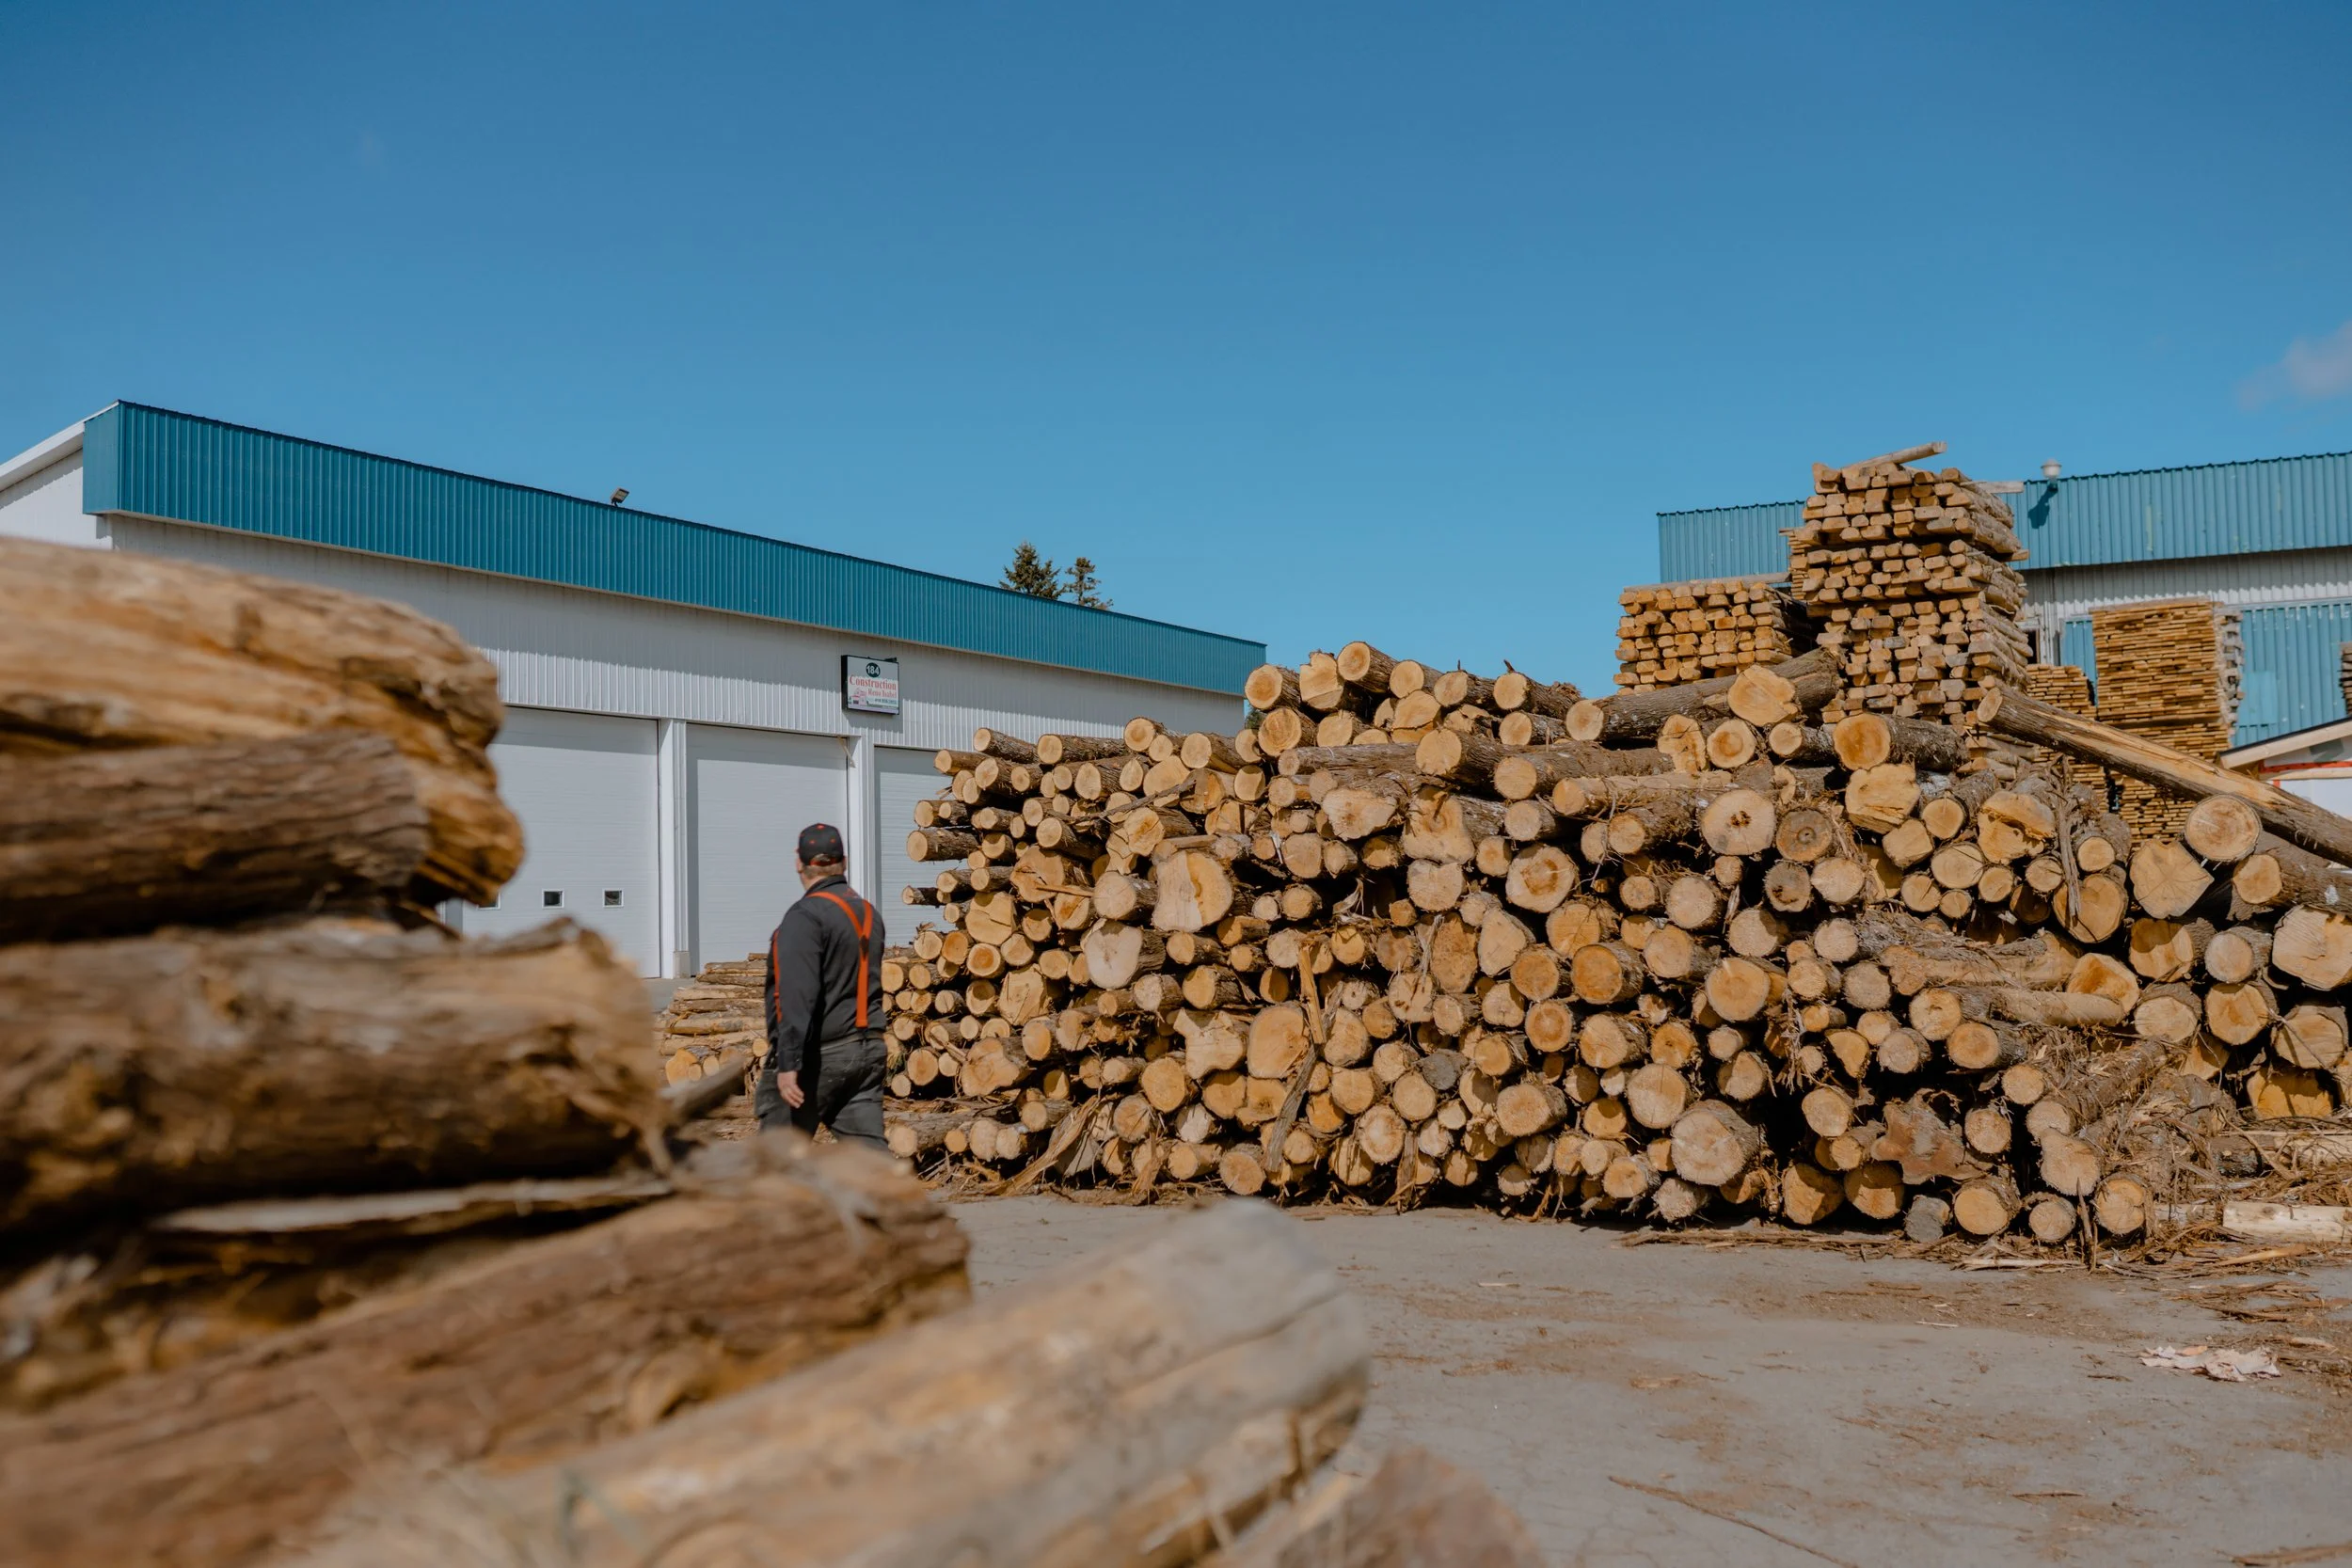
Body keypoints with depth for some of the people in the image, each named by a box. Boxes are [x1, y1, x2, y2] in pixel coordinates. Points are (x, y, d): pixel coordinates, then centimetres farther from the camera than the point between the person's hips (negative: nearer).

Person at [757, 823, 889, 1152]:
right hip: (867, 1050, 7)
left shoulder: (806, 916, -14)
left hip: (816, 1056, -7)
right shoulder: (870, 914, 11)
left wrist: (788, 1064, -25)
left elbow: (797, 997, -23)